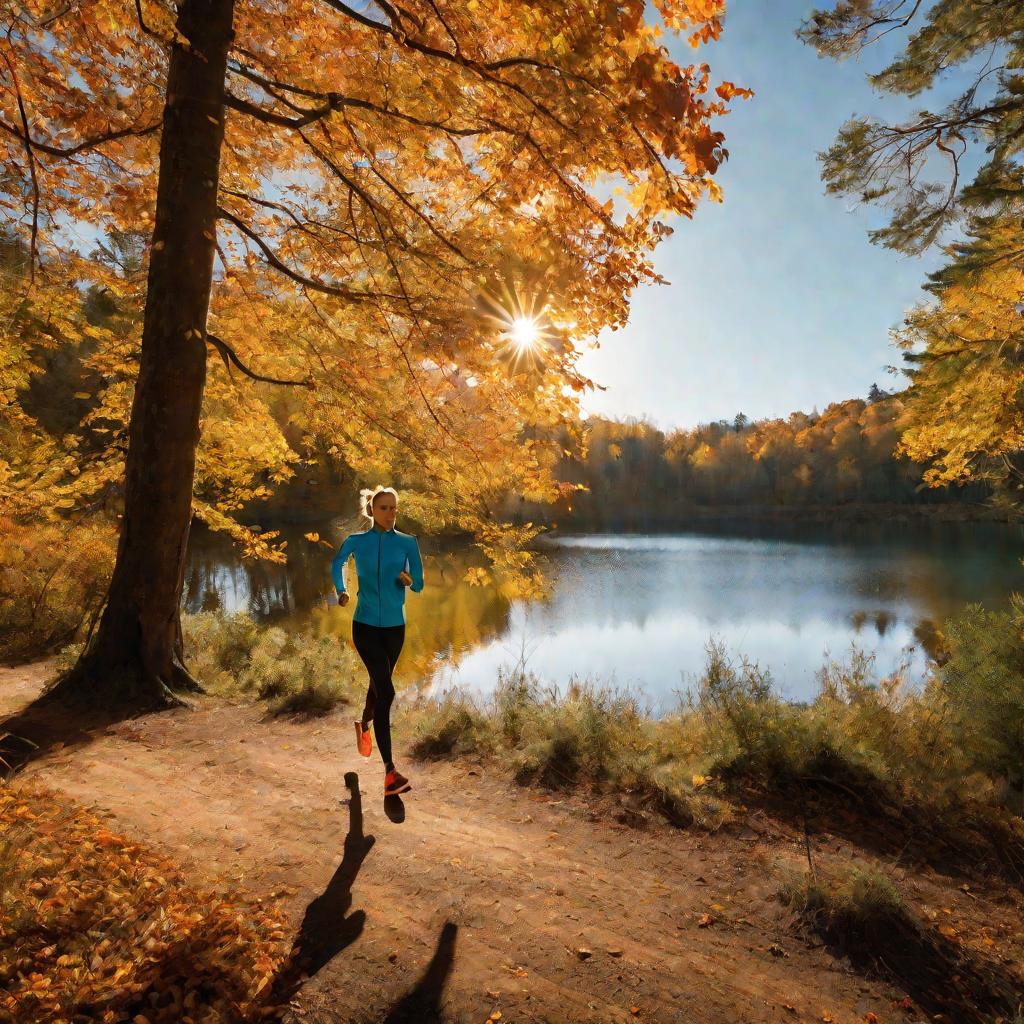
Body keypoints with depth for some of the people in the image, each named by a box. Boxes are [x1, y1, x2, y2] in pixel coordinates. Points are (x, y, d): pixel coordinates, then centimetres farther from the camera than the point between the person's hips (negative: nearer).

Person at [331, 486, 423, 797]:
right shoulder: (356, 541, -3)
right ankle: (390, 769, -11)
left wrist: (408, 579, -25)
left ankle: (364, 726, 54)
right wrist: (341, 590, 6)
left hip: (395, 626, 2)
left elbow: (419, 586, -3)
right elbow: (337, 564, 18)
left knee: (378, 684, 21)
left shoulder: (408, 543, -4)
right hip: (365, 624, -2)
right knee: (386, 690, -14)